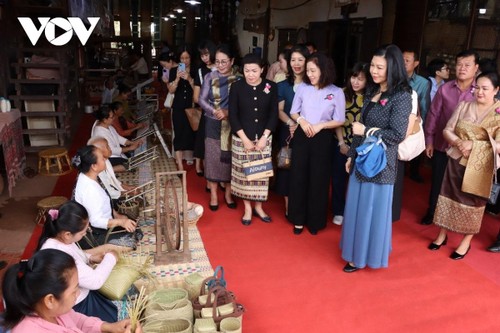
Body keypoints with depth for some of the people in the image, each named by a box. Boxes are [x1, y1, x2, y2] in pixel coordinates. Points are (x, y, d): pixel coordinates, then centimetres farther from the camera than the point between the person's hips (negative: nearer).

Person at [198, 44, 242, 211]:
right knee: (213, 158, 5)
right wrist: (214, 111, -18)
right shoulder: (209, 77, 2)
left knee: (230, 158, 7)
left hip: (232, 124, -1)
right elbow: (202, 99, -2)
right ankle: (213, 194, 19)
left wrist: (227, 112, -19)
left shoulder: (239, 79, -3)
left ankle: (228, 193, 24)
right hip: (213, 124, 1)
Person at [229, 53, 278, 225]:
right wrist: (245, 139, -12)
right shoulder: (236, 87, -6)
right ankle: (247, 209, 21)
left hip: (264, 138, 1)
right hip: (242, 138, -1)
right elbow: (232, 116, -7)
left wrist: (264, 137, -9)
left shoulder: (271, 87, -3)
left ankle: (258, 206, 25)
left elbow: (274, 114, -1)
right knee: (243, 173, 6)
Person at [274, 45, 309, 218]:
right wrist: (291, 123, -15)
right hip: (288, 133, 1)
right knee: (287, 167, 4)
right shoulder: (283, 85, 7)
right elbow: (280, 111, 2)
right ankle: (288, 206, 18)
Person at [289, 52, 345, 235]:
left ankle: (315, 221, 24)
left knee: (318, 180, 7)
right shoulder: (302, 87, -1)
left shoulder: (336, 92, -7)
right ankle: (298, 219, 22)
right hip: (301, 136, 2)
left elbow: (340, 120, -3)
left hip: (323, 138, -2)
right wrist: (301, 120, -14)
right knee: (298, 177, 6)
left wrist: (320, 125, -16)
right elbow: (293, 112, 7)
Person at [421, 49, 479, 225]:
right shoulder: (445, 88, -3)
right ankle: (432, 211, 31)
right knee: (437, 182, 13)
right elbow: (433, 115, 2)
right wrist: (429, 140, 1)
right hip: (441, 145, 1)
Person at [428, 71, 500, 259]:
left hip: (479, 167, -3)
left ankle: (466, 242, 26)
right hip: (456, 161, 3)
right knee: (449, 197, 10)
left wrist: (473, 145, -21)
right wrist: (458, 142, -16)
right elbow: (447, 130, 2)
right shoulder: (464, 106, 3)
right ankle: (442, 235, 27)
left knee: (472, 203, 10)